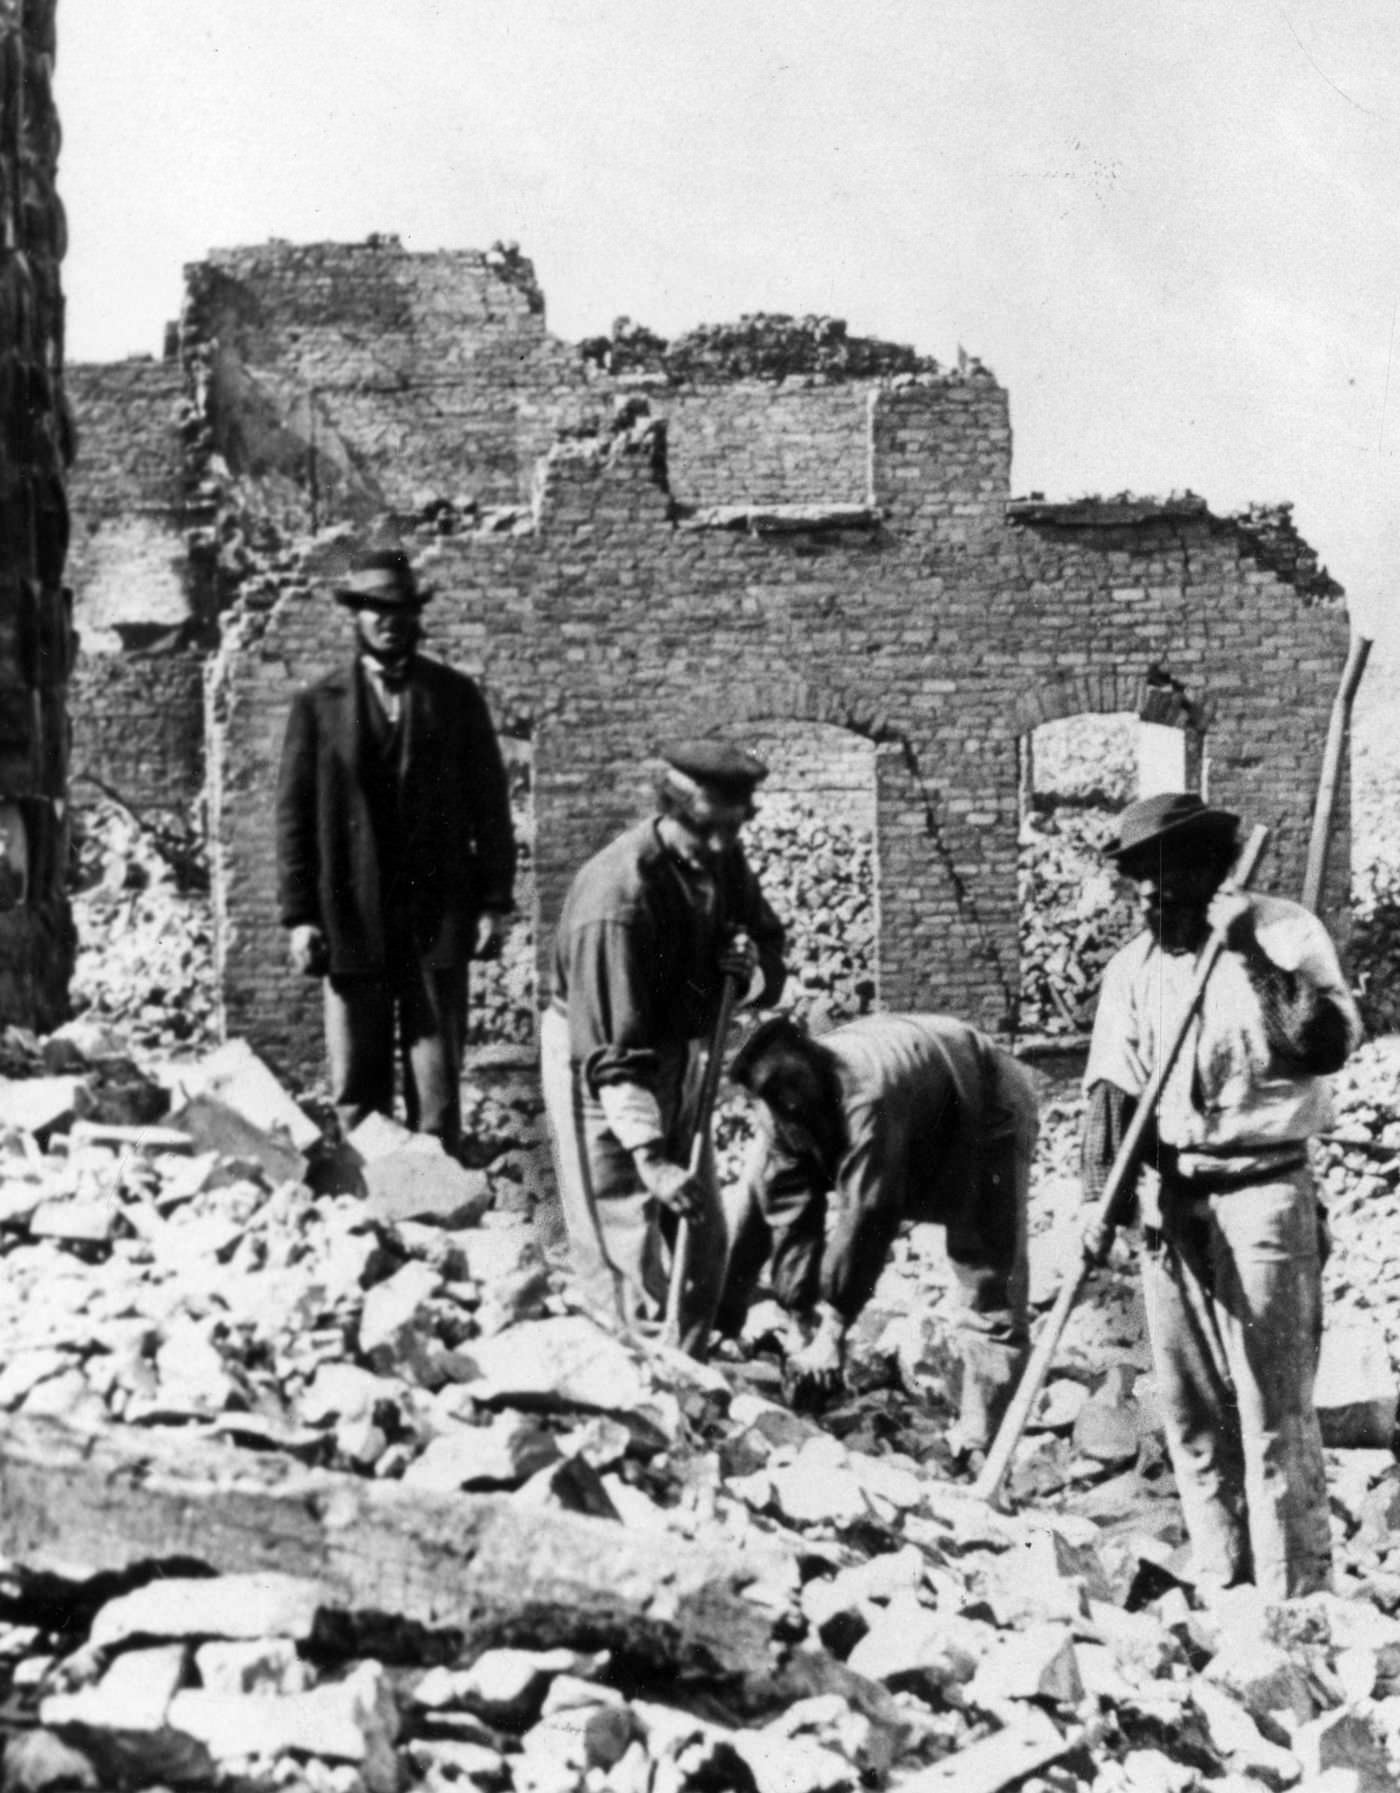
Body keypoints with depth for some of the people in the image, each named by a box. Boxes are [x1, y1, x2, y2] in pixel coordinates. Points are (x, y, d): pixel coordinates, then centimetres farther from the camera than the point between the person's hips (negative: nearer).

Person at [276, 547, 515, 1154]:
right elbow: (294, 815, 3)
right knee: (357, 1088, 2)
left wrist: (494, 902, 0)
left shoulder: (456, 696, 8)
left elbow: (489, 804, 7)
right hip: (350, 919, 0)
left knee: (437, 1081, 1)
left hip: (439, 918, 0)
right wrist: (298, 915, -4)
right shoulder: (318, 705, 6)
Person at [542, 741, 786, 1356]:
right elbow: (613, 1050, -31)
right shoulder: (616, 896, -29)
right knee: (627, 1260, -10)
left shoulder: (721, 859, -6)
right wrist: (648, 1158, -36)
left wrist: (754, 970, -17)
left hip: (677, 1059, 8)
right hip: (598, 1074, -8)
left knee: (705, 1245, 12)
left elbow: (770, 945, 9)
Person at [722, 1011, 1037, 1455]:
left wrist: (832, 1330, -43)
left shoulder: (868, 1090, -43)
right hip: (919, 1151, 7)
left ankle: (978, 1440, -11)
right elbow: (786, 1219, -18)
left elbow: (867, 1214, -44)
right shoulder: (778, 1117, -20)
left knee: (988, 1274, -15)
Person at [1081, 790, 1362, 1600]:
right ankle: (1222, 1587, 17)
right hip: (1169, 1194, 5)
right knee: (1189, 1406, 8)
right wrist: (1102, 1193, -9)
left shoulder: (1283, 932, -3)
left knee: (1274, 1408, -7)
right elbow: (1114, 1086, 2)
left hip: (1262, 1190, -5)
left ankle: (1294, 1600, -3)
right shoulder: (1134, 965, 10)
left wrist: (1258, 955, -20)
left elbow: (1328, 1045, -16)